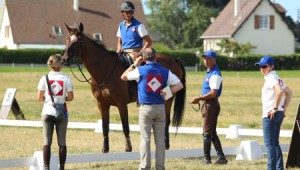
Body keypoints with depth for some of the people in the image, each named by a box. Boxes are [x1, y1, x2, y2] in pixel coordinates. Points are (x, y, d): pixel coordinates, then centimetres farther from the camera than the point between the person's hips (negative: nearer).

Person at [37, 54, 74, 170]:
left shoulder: (44, 78, -5)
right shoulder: (66, 79, -6)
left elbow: (39, 98, -5)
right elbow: (70, 97, -5)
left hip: (47, 112, 0)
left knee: (47, 142, 4)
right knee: (62, 142, 7)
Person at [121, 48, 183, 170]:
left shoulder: (140, 70, -5)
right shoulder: (165, 72, 1)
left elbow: (123, 77, 9)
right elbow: (179, 85, -2)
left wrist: (134, 65, 15)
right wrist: (167, 92, -6)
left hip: (146, 108, -2)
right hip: (160, 107, 2)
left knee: (145, 139, 2)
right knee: (160, 139, 7)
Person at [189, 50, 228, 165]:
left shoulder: (215, 74, -16)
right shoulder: (209, 73, 15)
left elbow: (213, 93, -23)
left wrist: (199, 98, -18)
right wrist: (199, 99, 10)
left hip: (211, 104, -10)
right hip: (207, 104, 10)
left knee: (207, 133, -3)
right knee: (212, 133, 12)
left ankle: (206, 158, 3)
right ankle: (221, 157, 12)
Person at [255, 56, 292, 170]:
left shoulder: (271, 78, -13)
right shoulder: (277, 78, 16)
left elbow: (279, 91, -30)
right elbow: (289, 93, 22)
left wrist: (275, 108, -24)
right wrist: (284, 108, 15)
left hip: (270, 115, -10)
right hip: (279, 114, 10)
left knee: (269, 143, -8)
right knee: (275, 143, 14)